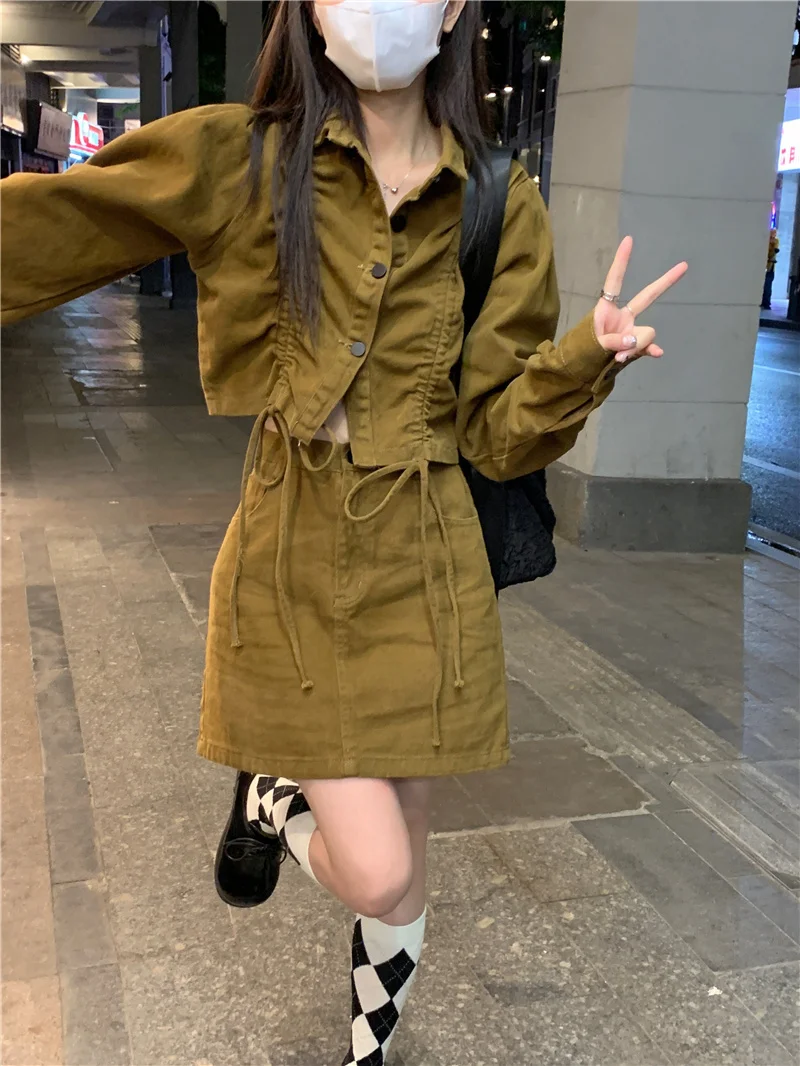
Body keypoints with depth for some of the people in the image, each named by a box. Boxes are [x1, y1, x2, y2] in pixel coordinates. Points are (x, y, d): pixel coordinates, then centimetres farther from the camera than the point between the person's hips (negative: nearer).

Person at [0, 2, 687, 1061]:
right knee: (378, 876, -6)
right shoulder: (230, 161, -4)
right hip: (290, 556, -2)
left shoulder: (501, 208, 1)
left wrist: (589, 351, -17)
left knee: (401, 866, 14)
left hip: (424, 565, 2)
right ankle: (270, 793, 30)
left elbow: (502, 433, 1)